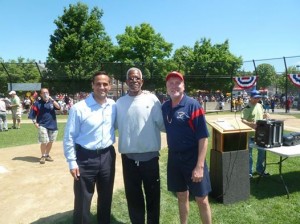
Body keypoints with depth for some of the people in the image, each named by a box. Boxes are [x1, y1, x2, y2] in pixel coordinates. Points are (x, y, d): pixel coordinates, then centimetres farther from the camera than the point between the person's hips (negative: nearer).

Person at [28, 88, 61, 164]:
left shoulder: (52, 101, 6)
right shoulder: (37, 103, -2)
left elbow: (58, 107, -12)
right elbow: (32, 115, -1)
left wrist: (52, 99, -19)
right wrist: (35, 123, -9)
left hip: (53, 125, 3)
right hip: (42, 125, -3)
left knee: (50, 141, 10)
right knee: (44, 142, -8)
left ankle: (47, 155, 27)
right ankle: (43, 156, 12)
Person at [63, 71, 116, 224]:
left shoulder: (114, 106, -2)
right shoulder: (79, 108, -13)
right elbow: (69, 137, -9)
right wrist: (72, 162, -8)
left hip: (107, 156, 4)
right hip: (85, 158, -4)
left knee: (106, 197, 21)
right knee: (82, 201, 10)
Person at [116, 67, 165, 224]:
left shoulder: (152, 99, -5)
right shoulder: (120, 103, 3)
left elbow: (162, 124, -7)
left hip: (150, 156, -2)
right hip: (128, 157, 2)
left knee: (153, 194, 15)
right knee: (133, 195, 18)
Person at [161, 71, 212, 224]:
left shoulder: (193, 105, -14)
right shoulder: (165, 107, 2)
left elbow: (203, 137, -17)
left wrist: (200, 166, -20)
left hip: (192, 157, -5)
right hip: (174, 158, 5)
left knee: (202, 199, 7)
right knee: (182, 196, 20)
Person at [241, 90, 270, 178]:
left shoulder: (260, 106, 9)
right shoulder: (247, 108, -13)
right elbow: (243, 120, -21)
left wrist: (265, 115, 1)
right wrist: (250, 124, -37)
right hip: (250, 134, -7)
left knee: (262, 151, 16)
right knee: (249, 153, 3)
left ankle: (260, 169, 34)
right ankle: (249, 172, 15)